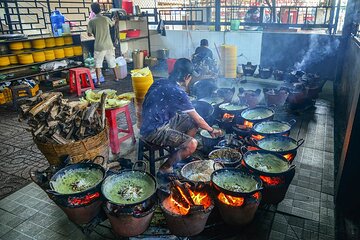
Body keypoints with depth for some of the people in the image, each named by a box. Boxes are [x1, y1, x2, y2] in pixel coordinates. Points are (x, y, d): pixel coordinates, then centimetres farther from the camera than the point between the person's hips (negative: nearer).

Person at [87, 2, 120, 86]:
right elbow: (113, 24, 22)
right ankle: (117, 77, 24)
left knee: (98, 64, 5)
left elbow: (89, 34, -2)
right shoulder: (106, 19, 1)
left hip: (99, 46, -2)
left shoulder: (91, 21, -6)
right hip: (108, 45, 3)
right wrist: (114, 21, 45)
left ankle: (98, 81, 1)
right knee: (112, 62, 14)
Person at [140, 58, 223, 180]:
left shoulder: (160, 82, 4)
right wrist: (212, 130, 7)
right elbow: (198, 118, -11)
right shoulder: (178, 92, -22)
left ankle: (182, 154, 20)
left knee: (193, 123, 10)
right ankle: (164, 169, -4)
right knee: (192, 144, -20)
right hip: (153, 132, -9)